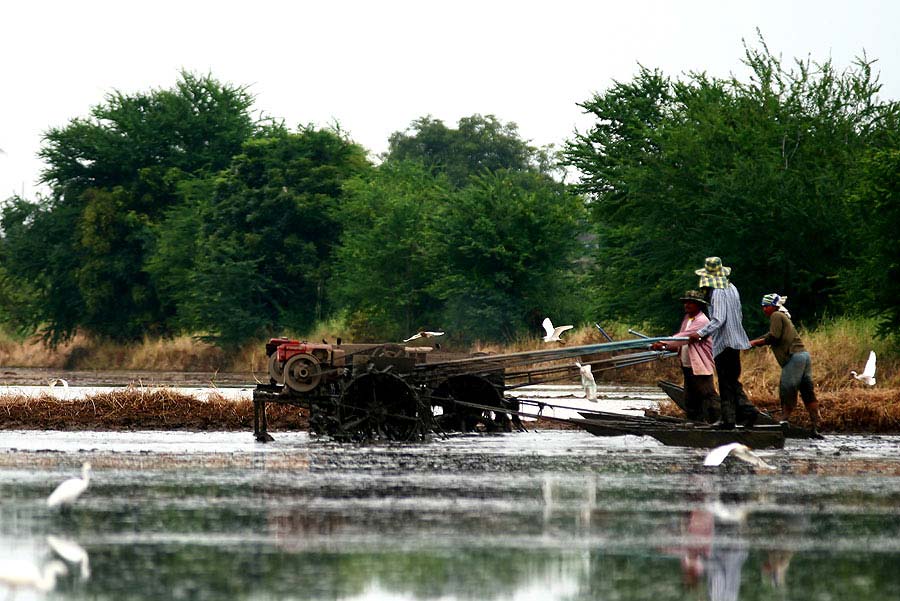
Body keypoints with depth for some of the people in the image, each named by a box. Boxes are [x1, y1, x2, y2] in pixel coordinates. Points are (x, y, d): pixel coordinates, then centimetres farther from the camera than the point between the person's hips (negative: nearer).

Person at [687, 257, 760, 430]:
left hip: (723, 342, -8)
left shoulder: (717, 293, -16)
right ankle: (746, 409, 4)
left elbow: (718, 320, -25)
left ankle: (728, 419, 1)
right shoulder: (732, 289, 10)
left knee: (726, 383, -2)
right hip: (736, 340, 8)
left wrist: (701, 333, -29)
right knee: (733, 380, 15)